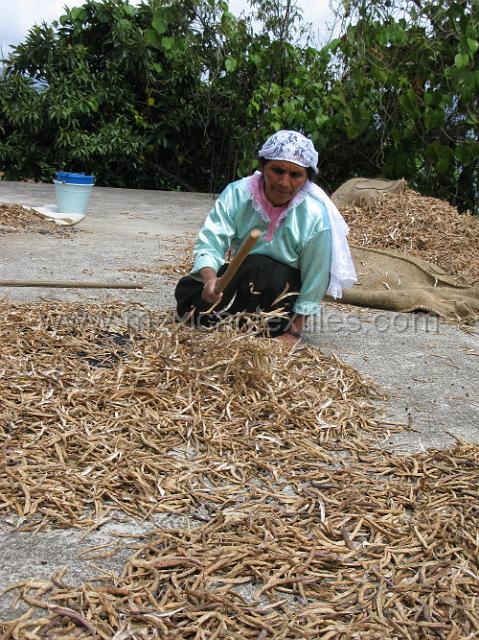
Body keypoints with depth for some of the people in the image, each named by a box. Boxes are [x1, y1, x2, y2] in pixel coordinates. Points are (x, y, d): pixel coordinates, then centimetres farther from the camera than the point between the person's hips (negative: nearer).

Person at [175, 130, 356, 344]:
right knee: (186, 292, -18)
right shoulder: (237, 194, -15)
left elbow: (314, 281, -16)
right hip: (240, 280, 3)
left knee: (256, 266, -34)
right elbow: (210, 242, -24)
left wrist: (294, 332, -16)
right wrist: (210, 277, -45)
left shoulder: (315, 216, -20)